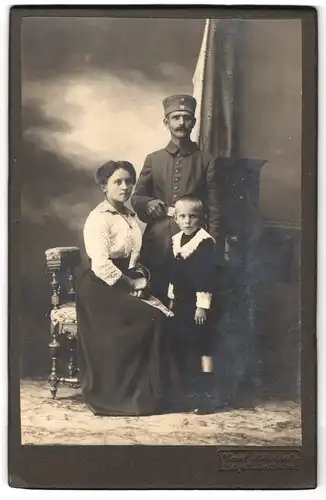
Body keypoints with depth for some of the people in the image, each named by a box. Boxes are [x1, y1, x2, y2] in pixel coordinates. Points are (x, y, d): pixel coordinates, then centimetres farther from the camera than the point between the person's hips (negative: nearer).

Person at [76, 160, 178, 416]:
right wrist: (132, 284, -14)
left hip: (127, 284, 8)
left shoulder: (130, 215, 15)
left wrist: (142, 277, 0)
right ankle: (140, 395, -5)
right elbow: (101, 265, -20)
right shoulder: (98, 219, -11)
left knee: (164, 316, -12)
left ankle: (154, 391, -3)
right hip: (102, 289, -8)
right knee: (153, 319, -19)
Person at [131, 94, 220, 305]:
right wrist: (148, 203, -8)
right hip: (157, 245, 1)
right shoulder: (153, 159, 10)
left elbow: (213, 208, 4)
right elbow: (136, 198, 15)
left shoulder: (206, 160, 5)